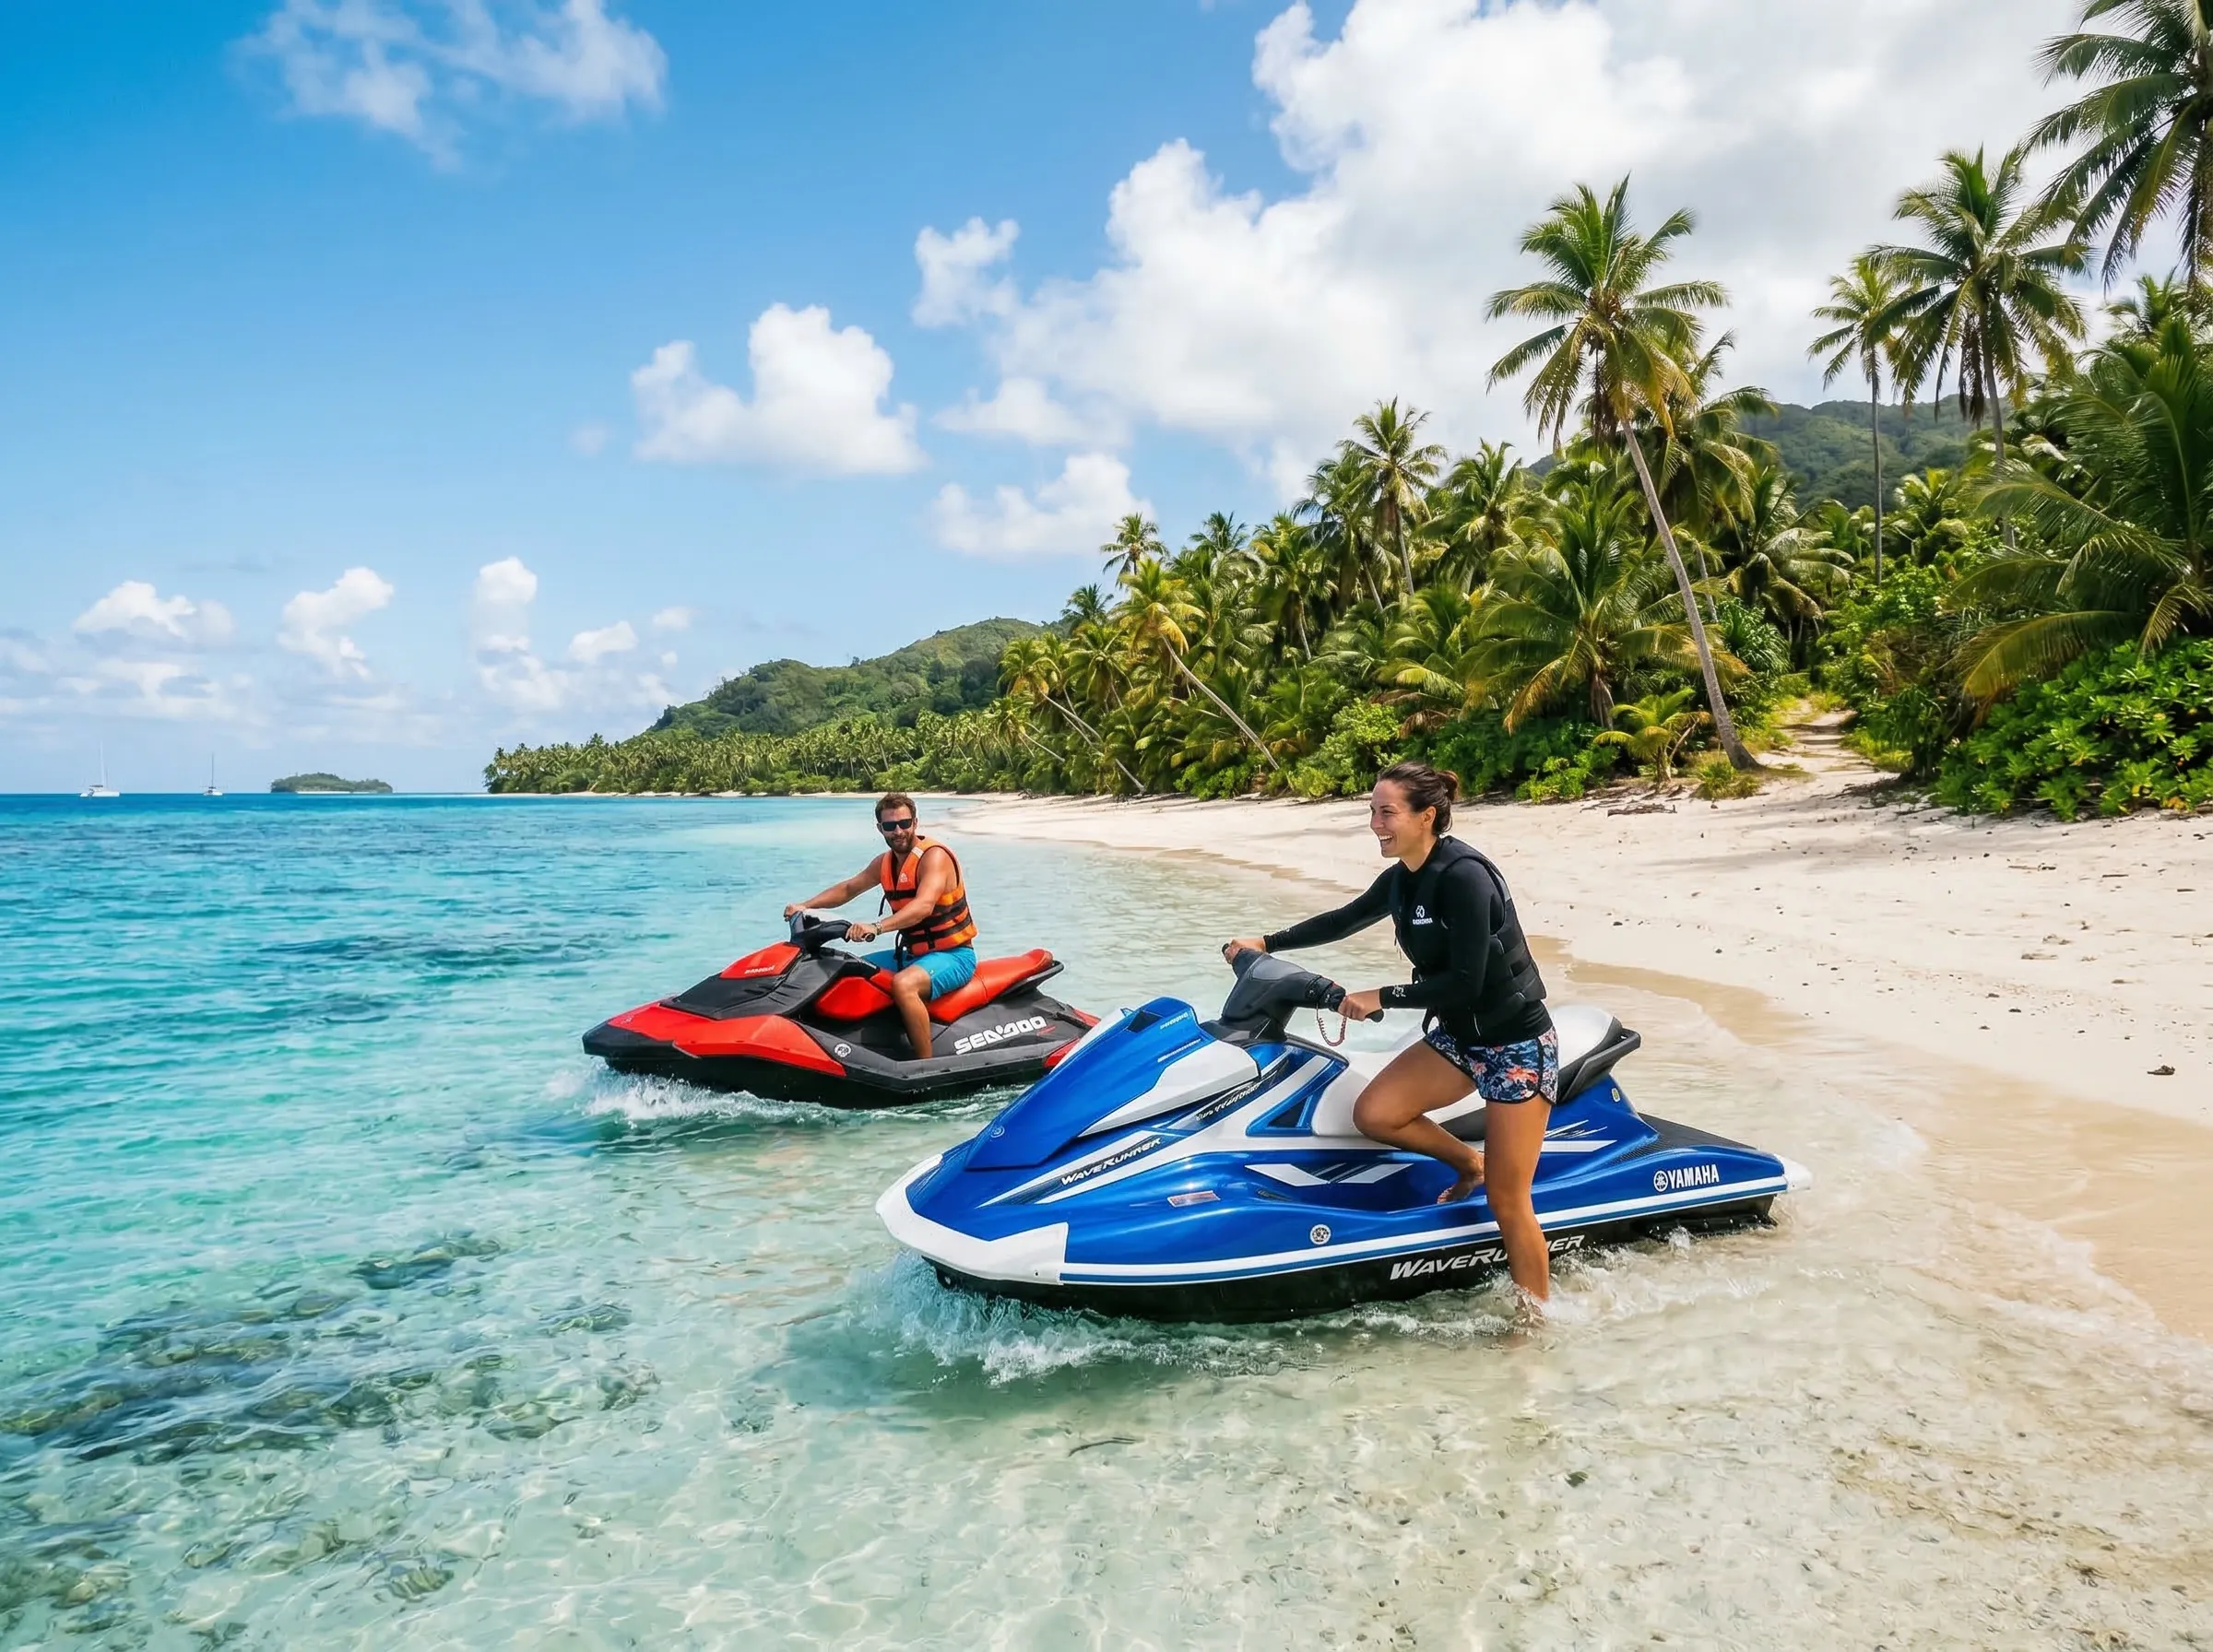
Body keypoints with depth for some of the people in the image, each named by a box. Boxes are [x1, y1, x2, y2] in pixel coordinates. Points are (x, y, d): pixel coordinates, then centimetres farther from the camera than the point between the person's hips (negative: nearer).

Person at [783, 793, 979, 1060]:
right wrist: (805, 905, 2)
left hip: (952, 955, -9)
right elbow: (847, 889, 19)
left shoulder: (934, 855, -18)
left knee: (903, 984, -36)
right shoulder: (884, 862, 8)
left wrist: (876, 927, -47)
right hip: (912, 955, 9)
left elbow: (924, 905, -34)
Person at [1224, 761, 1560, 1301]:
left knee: (1507, 1200, -5)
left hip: (1517, 1044, -8)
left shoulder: (1463, 875, -23)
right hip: (1457, 1037, 8)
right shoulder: (1401, 880, 3)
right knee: (1372, 1113, -10)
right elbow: (1344, 920, 19)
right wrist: (1266, 943, 16)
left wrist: (1381, 998, -22)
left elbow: (1465, 981, -25)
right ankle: (1469, 1163, 15)